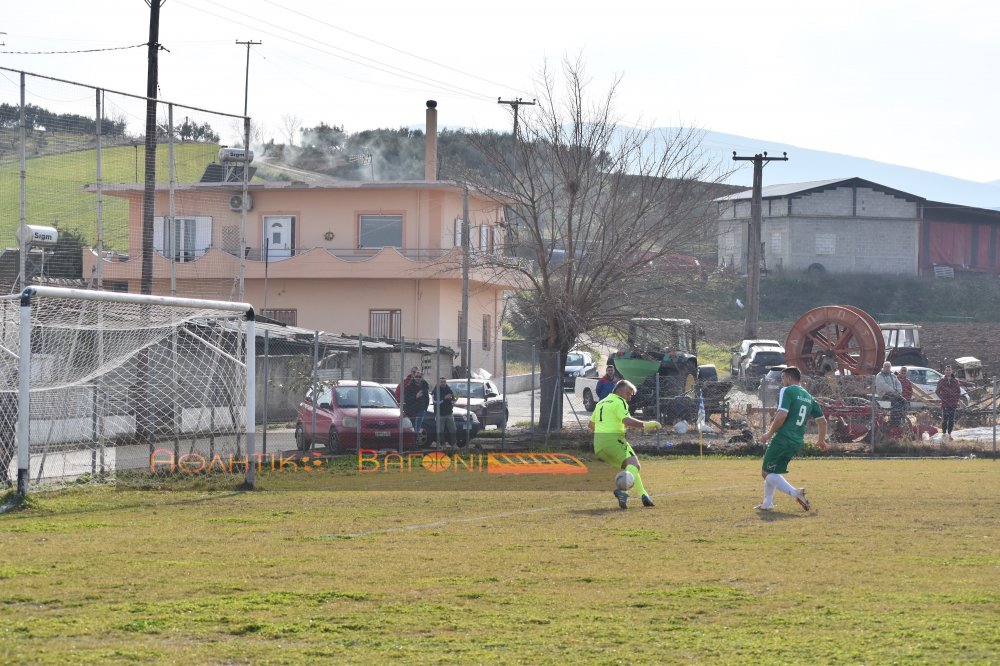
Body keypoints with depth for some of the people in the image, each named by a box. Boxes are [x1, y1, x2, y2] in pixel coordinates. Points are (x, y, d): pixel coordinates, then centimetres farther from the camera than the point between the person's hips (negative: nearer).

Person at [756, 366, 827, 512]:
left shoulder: (786, 391, -5)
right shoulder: (808, 397, 17)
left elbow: (782, 415, -18)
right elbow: (822, 420, 20)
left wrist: (770, 433, -7)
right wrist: (821, 440, 35)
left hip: (782, 439, -8)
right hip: (797, 443, 8)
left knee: (767, 472, -4)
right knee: (773, 471, 21)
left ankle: (795, 493, -20)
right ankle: (767, 503, 18)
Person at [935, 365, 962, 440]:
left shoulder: (955, 381, 9)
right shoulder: (941, 381, 2)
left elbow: (959, 391, 16)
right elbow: (937, 391, 2)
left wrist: (957, 399, 3)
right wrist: (943, 398, -7)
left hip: (953, 404, 3)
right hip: (945, 404, -3)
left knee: (951, 420, 4)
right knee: (944, 419, -5)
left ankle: (949, 434, 11)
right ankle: (944, 433, 1)